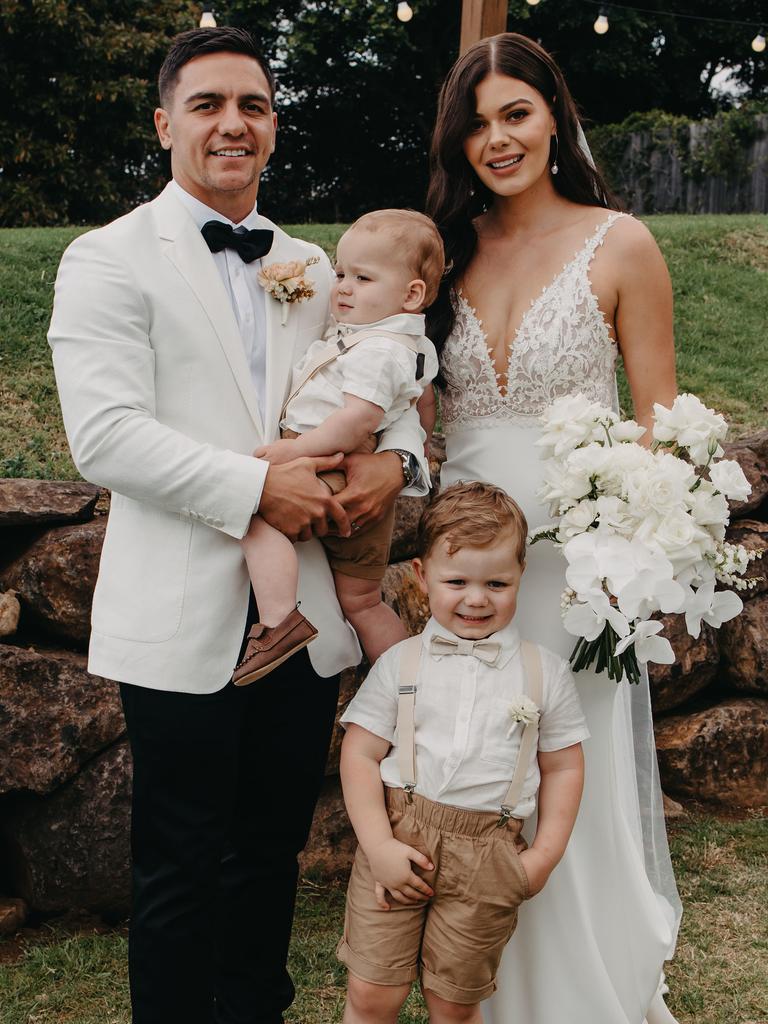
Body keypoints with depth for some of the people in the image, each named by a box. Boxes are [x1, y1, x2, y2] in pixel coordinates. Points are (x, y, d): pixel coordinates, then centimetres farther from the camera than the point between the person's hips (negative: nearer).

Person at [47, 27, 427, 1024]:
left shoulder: (314, 267, 13)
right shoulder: (110, 258, -4)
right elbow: (105, 435, -15)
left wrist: (395, 456, -8)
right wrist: (256, 487, -21)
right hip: (186, 623, -5)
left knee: (273, 853, 19)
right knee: (182, 868, 8)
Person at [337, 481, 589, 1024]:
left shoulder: (546, 672, 3)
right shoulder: (400, 664, 1)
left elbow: (563, 768, 8)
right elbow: (359, 755, -1)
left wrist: (545, 854, -1)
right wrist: (379, 846, -10)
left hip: (488, 856, 0)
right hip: (398, 841, 0)